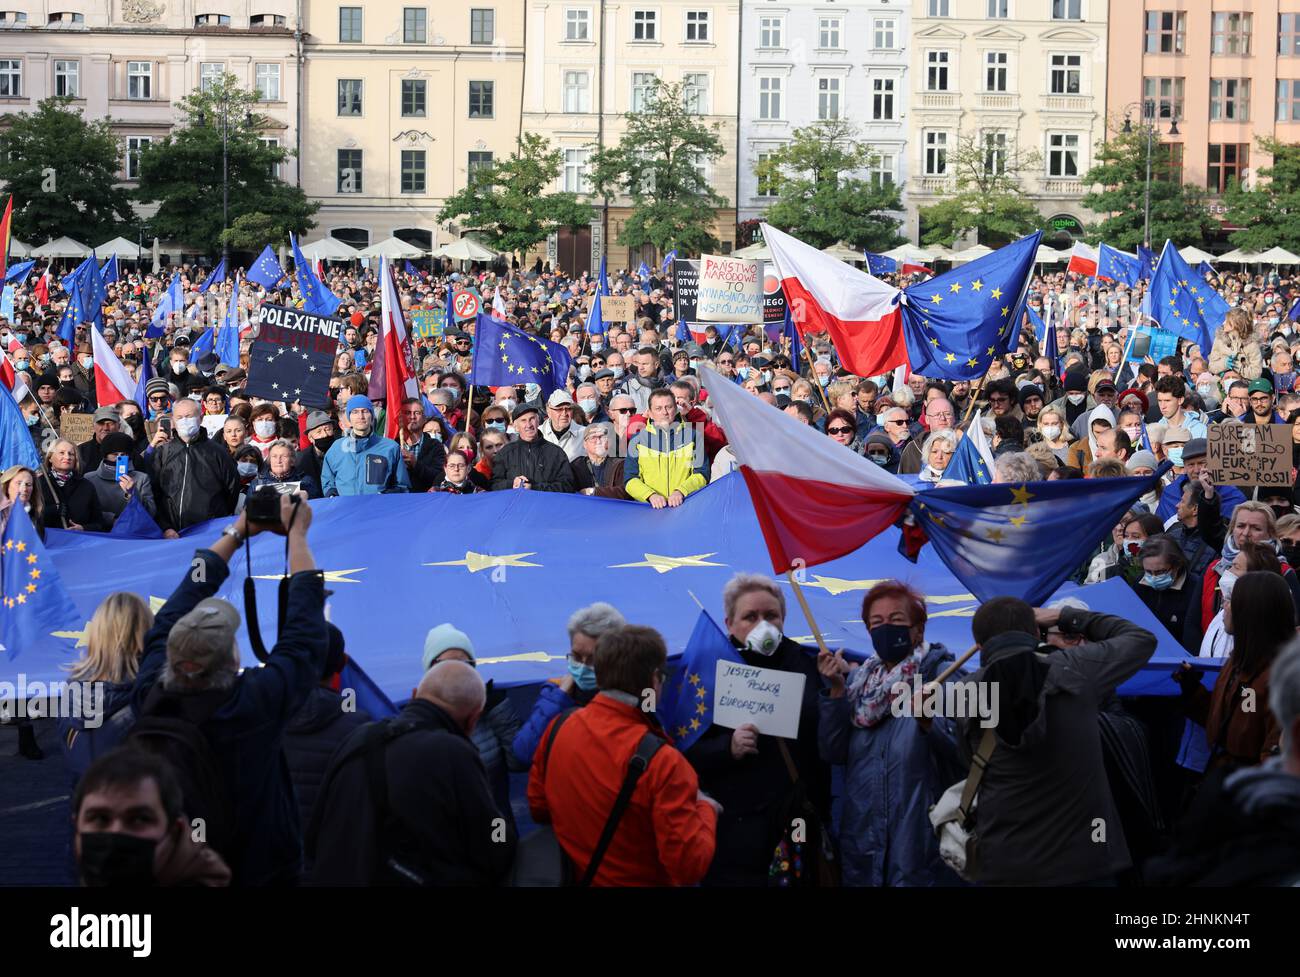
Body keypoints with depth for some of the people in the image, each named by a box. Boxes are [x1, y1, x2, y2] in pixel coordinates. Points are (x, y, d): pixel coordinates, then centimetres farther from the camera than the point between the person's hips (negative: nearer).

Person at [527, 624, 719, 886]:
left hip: (573, 877, 5)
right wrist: (706, 810, -8)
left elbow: (538, 809, 5)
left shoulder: (558, 728, -10)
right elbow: (690, 866, -25)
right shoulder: (661, 761, -27)